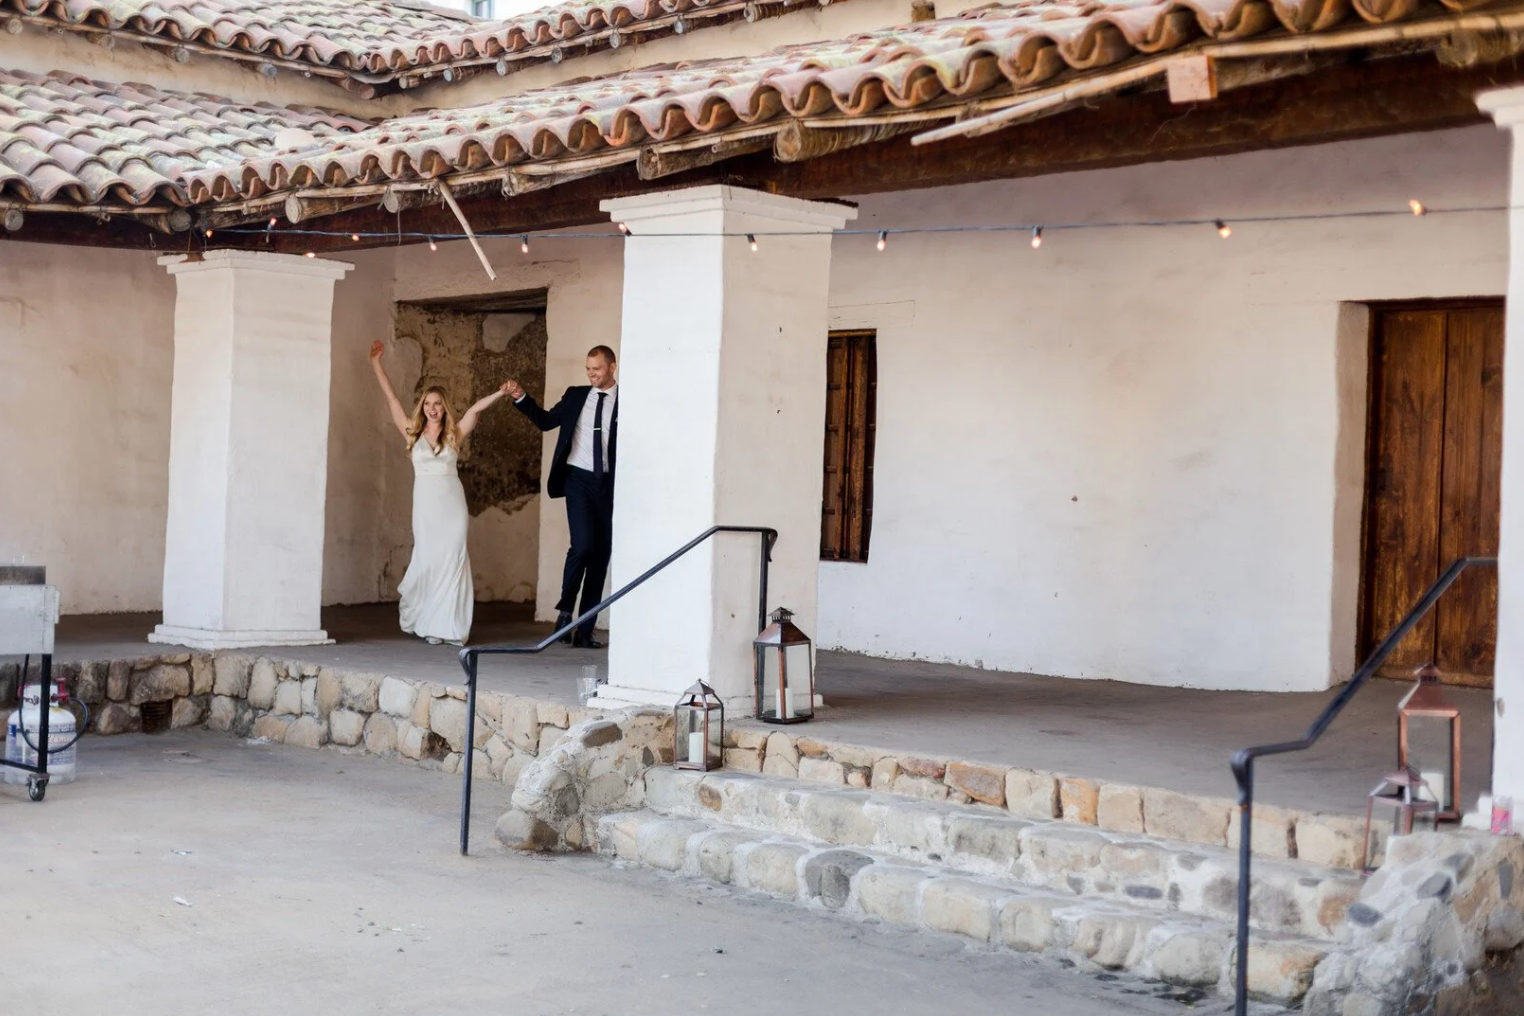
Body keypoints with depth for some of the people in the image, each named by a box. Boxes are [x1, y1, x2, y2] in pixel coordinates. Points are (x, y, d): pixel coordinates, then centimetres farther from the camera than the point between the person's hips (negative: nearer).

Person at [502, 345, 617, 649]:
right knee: (582, 545, -18)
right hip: (579, 479, 0)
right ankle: (565, 609, 3)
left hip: (609, 484, 0)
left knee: (601, 555, 4)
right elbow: (546, 420, 17)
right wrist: (521, 397, 6)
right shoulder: (576, 395, 10)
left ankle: (585, 630, 11)